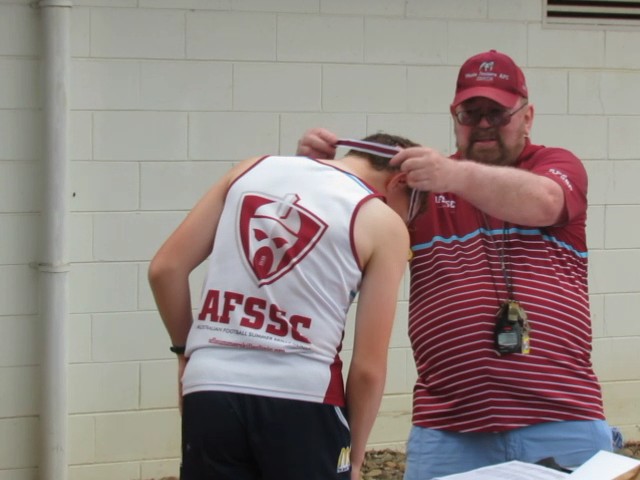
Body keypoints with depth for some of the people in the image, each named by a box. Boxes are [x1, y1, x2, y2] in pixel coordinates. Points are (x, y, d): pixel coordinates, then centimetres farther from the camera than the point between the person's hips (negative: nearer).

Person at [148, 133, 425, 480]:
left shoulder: (254, 169, 13)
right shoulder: (383, 223, 2)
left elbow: (165, 269, 10)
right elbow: (368, 368, -1)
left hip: (210, 393, 3)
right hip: (300, 402, -3)